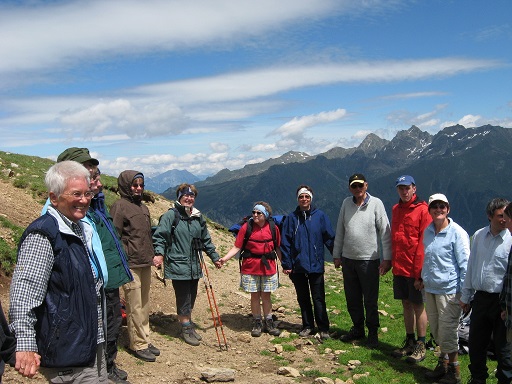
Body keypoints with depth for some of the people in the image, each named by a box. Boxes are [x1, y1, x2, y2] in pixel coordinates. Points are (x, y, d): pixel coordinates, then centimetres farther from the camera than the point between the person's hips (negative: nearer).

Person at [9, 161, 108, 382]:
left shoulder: (82, 229, 11)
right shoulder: (43, 235, -18)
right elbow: (24, 293, -27)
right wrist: (25, 345, -33)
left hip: (91, 344, 9)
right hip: (66, 354, -9)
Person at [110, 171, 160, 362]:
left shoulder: (143, 207, 16)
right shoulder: (119, 206, -9)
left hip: (145, 264, 8)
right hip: (130, 265, -8)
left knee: (145, 305, 15)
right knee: (135, 307, -1)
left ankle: (145, 340, 26)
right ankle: (138, 345, 10)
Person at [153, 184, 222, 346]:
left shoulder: (198, 217, 13)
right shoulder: (170, 215, -6)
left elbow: (206, 240, 20)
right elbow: (159, 236, -10)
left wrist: (214, 257, 22)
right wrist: (159, 254, -25)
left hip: (194, 265, 6)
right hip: (177, 264, -6)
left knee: (191, 298, 13)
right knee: (183, 298, -1)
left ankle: (189, 325, 28)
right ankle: (186, 329, 13)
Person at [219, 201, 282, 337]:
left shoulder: (273, 228, -1)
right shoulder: (246, 227, -5)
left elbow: (277, 248, 9)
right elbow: (237, 247, -6)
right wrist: (224, 258, -18)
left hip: (268, 267, 1)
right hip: (250, 268, -1)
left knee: (266, 295, 9)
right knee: (255, 295, 7)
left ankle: (268, 322, 24)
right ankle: (257, 323, 22)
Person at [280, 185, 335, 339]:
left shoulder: (320, 216, -2)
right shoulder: (291, 218, 2)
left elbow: (329, 238, 0)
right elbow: (285, 243, 1)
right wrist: (286, 264, -3)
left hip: (316, 265, -2)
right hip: (298, 266, 2)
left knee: (318, 298, 2)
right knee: (303, 298, 12)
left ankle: (323, 328, 12)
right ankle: (307, 326, 25)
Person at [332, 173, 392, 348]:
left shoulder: (376, 203, -7)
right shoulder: (346, 203, 5)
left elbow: (385, 232, -8)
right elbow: (340, 231, 11)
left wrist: (386, 258, -11)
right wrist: (337, 255, 11)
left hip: (369, 260, -4)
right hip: (348, 259, 5)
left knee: (370, 300, 4)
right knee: (352, 298, 14)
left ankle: (373, 333, 19)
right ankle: (358, 328, 31)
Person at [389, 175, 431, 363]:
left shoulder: (422, 210, -11)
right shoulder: (396, 209, 10)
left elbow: (424, 243, -14)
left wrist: (419, 271, -16)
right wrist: (392, 262, 12)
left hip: (415, 269, -6)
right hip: (399, 268, 6)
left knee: (418, 305, 3)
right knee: (406, 304, 14)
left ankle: (421, 346, 15)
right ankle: (409, 342, 25)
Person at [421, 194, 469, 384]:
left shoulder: (457, 233, -12)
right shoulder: (428, 231, 7)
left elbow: (465, 264, -11)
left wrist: (464, 293, -12)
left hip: (449, 290, -6)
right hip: (430, 289, 7)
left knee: (447, 332, 1)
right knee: (435, 330, 16)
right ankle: (443, 363, 33)